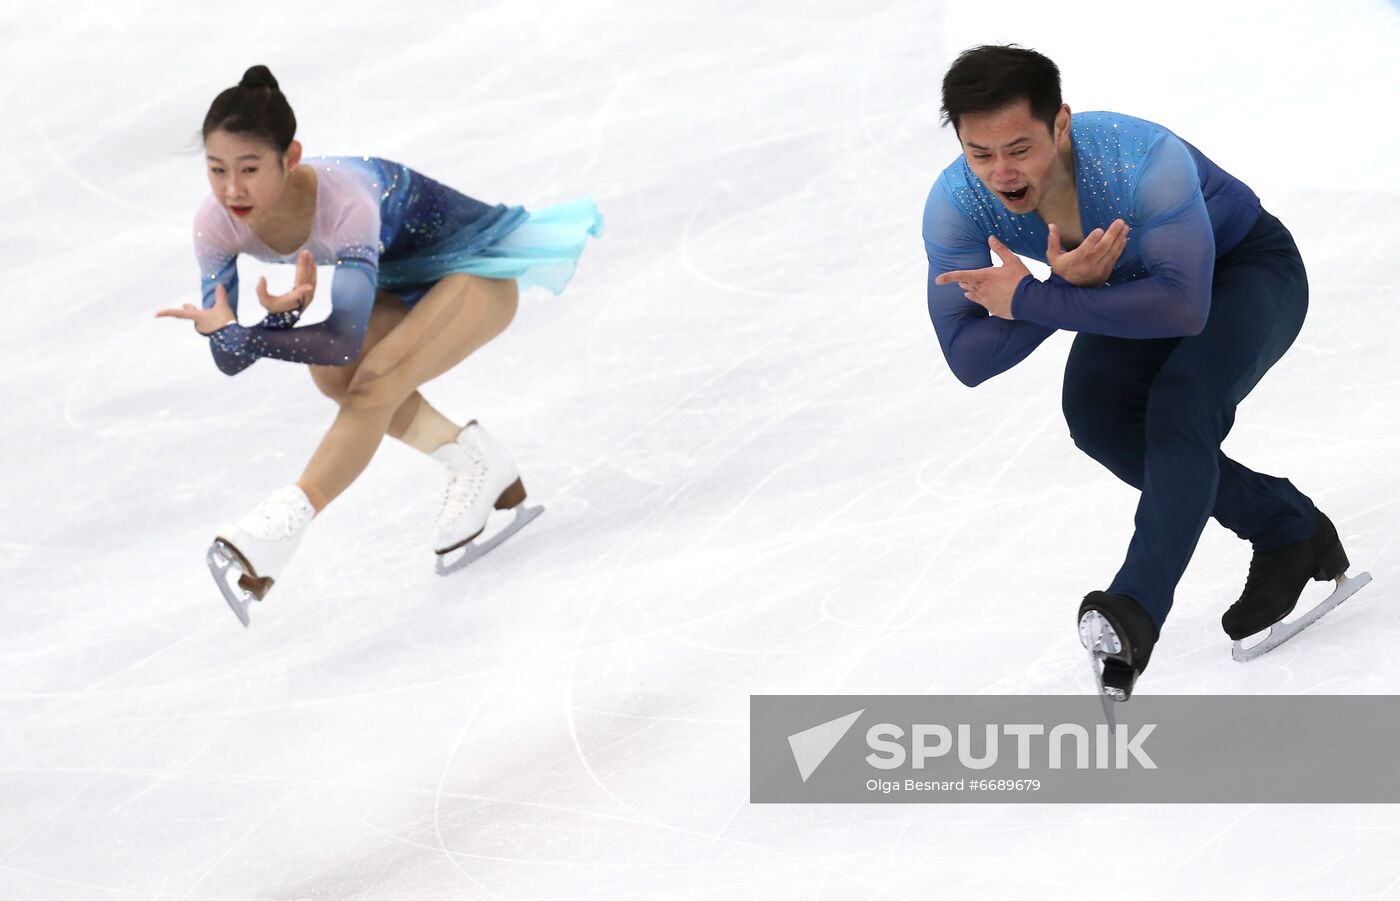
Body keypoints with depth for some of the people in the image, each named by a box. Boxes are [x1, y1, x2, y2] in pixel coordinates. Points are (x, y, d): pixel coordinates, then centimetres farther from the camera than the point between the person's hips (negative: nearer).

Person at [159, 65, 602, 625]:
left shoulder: (345, 202, -41)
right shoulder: (216, 226, -22)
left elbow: (345, 342, -43)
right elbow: (229, 358, -22)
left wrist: (233, 332, -40)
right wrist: (283, 315, -42)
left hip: (478, 271, -8)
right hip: (409, 278, 8)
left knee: (372, 385, -26)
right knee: (333, 375, -9)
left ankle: (283, 524, -34)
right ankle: (478, 465, 8)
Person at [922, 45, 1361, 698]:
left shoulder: (1143, 161, -42)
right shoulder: (957, 206, -26)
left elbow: (1184, 305, -50)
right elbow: (968, 359, -27)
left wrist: (1028, 299, -46)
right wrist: (1067, 288, -43)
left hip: (1250, 271, -5)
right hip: (1140, 278, 6)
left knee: (1180, 403, -31)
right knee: (1096, 412, -20)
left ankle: (1138, 608, -35)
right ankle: (1289, 533, -4)